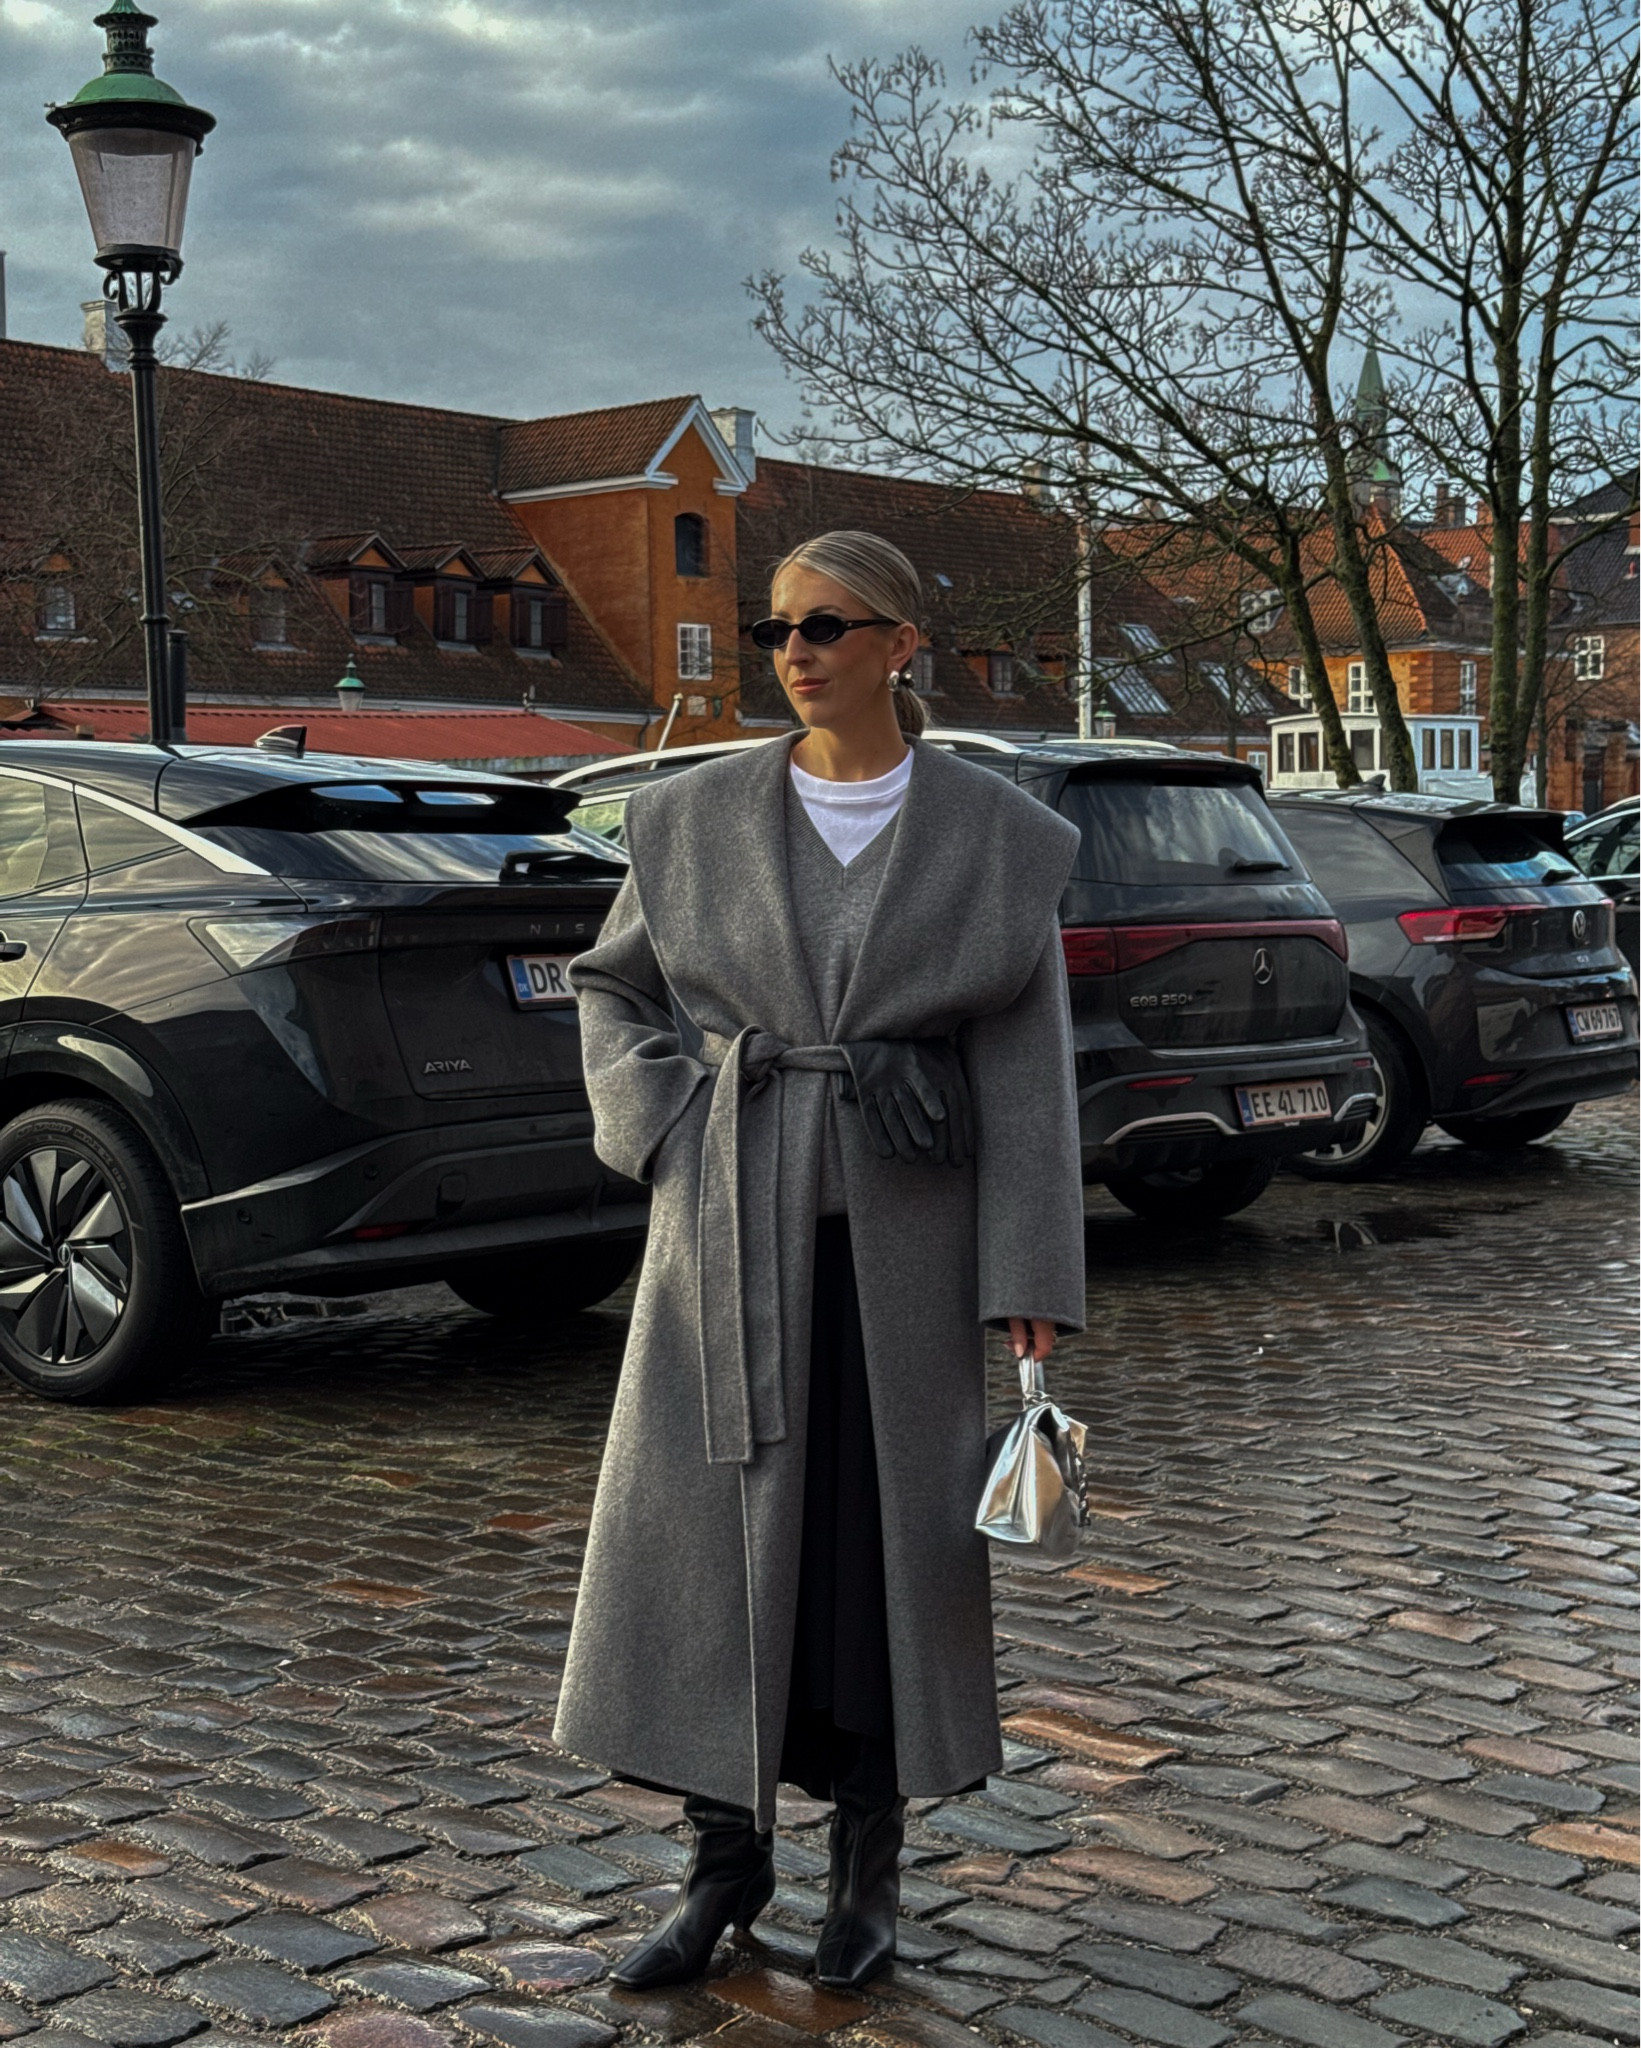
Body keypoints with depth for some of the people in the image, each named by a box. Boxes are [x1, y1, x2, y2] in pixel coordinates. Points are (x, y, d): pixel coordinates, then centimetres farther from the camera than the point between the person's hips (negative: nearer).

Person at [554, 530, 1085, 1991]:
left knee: (890, 1536, 5)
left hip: (902, 1231, -1)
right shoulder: (695, 817, 3)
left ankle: (871, 1861, 23)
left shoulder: (999, 838, -1)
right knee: (710, 1531, 3)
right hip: (731, 1226, 2)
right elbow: (611, 984, 17)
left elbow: (1027, 1075, -3)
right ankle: (729, 1853, 20)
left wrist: (1034, 1284, -7)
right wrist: (665, 1130, 0)